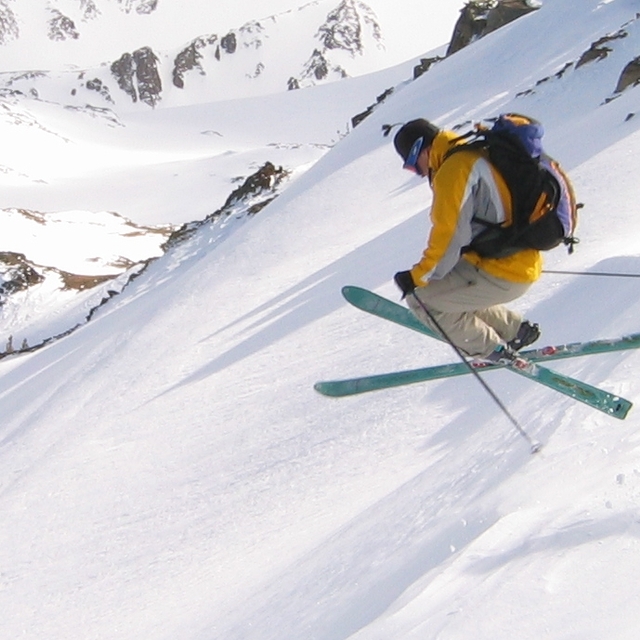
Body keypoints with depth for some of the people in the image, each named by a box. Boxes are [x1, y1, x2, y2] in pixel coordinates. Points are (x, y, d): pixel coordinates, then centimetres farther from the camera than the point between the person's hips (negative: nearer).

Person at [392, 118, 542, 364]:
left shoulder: (454, 169, -14)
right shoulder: (473, 156, 16)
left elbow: (449, 237, -18)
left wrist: (418, 277, -8)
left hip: (500, 273, -10)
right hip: (522, 263, 10)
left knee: (420, 298, -3)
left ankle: (493, 350, 7)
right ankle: (515, 329, 24)